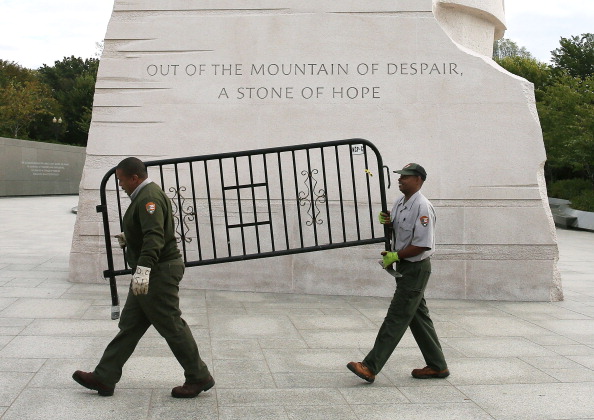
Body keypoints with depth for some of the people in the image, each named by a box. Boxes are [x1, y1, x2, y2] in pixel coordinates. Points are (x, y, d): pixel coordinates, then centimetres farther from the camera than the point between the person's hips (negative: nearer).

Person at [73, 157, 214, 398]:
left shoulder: (149, 198, -19)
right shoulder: (146, 195, 16)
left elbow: (154, 236, -33)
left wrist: (143, 269, -42)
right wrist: (128, 239, 32)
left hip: (158, 272, -11)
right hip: (151, 275, 11)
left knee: (172, 326, -2)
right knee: (129, 325, 11)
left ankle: (199, 378, 9)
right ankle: (104, 378, 16)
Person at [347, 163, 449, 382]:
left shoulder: (422, 207, -19)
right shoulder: (400, 203, 11)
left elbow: (422, 244, -23)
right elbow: (397, 231, 23)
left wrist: (395, 256, -17)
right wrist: (387, 221, 1)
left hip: (416, 268, -10)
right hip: (404, 267, 10)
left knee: (396, 317, -9)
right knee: (418, 317, 14)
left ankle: (370, 367, -10)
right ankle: (437, 365, 23)